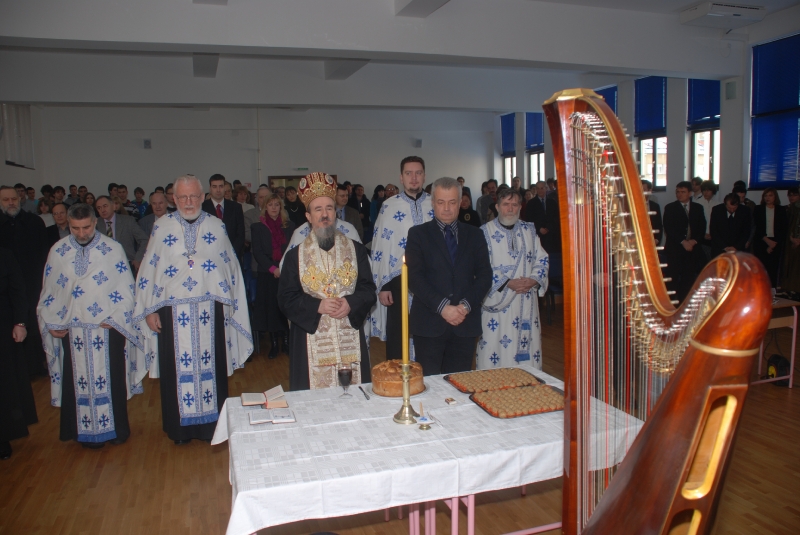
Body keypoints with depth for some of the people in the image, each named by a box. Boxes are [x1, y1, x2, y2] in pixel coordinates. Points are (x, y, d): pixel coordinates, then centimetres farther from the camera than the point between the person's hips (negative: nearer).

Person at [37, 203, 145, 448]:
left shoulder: (113, 249, -5)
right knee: (79, 381, 8)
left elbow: (126, 287, -4)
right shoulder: (58, 251, 3)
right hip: (72, 330, 2)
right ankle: (87, 431, 21)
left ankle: (117, 428, 21)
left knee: (111, 378, 6)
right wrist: (52, 323, 1)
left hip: (108, 328, -2)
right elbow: (49, 290, 8)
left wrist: (114, 318, -10)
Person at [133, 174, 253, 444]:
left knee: (210, 367, 6)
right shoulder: (162, 227, 3)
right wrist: (150, 309, 1)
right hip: (173, 312, 0)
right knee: (178, 369, 6)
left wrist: (231, 304, 4)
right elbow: (149, 269, 5)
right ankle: (181, 427, 21)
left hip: (209, 312, 0)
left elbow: (231, 269, 7)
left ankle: (211, 424, 20)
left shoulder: (217, 227, 4)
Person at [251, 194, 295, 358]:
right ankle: (274, 344, 11)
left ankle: (286, 341, 9)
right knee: (271, 308, 2)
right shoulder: (257, 227, 5)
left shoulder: (289, 226, 9)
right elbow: (257, 252, -2)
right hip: (268, 275, -1)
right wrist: (273, 268, -13)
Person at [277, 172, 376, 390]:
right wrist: (317, 306, -15)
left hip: (350, 341, 1)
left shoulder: (356, 250, 6)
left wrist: (351, 304, -15)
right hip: (312, 342, -1)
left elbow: (369, 290, 4)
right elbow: (286, 298, -1)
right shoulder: (295, 255, 2)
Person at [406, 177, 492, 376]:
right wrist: (442, 306, -15)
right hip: (429, 324, -2)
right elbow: (414, 277, -5)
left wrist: (466, 305, -10)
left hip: (465, 324, 2)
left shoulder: (474, 235, 12)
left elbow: (484, 275, 6)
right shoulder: (418, 234, 5)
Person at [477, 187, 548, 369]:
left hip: (527, 304, 4)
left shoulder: (529, 230, 10)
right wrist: (508, 283, -17)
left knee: (528, 355, 9)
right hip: (498, 303, -4)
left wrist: (533, 280, -9)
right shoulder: (485, 232, -4)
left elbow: (542, 259, 10)